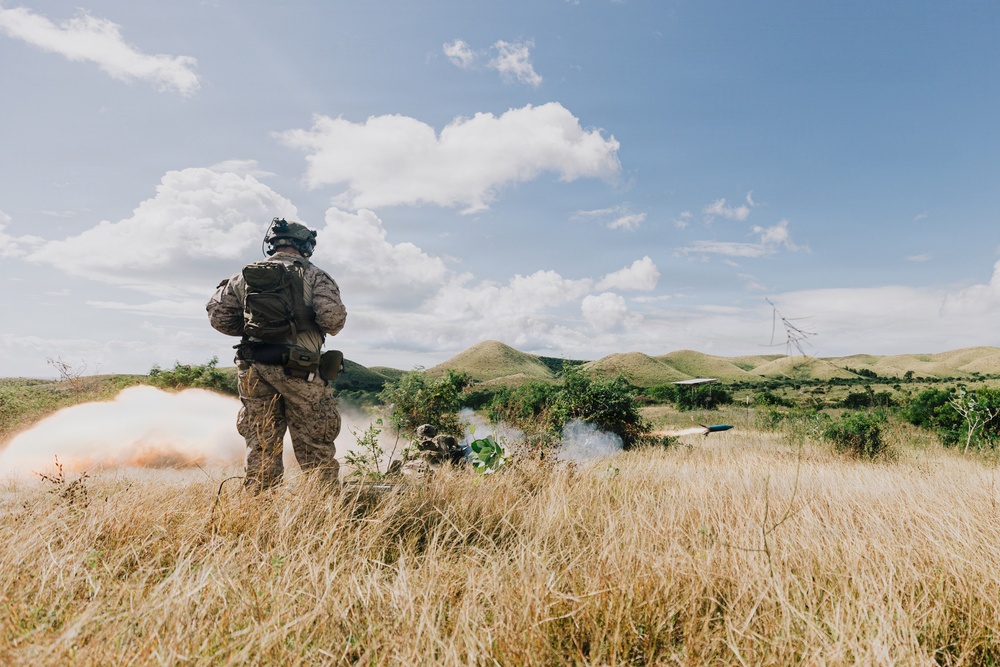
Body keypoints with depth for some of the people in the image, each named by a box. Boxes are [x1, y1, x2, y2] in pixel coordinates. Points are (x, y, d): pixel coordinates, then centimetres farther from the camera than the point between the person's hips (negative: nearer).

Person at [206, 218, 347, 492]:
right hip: (298, 371, -4)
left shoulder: (245, 276, 10)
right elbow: (333, 318, -16)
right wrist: (324, 328, 6)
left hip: (255, 372, 4)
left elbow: (218, 316, 11)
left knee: (261, 448, 13)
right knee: (315, 449, 5)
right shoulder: (314, 276, -3)